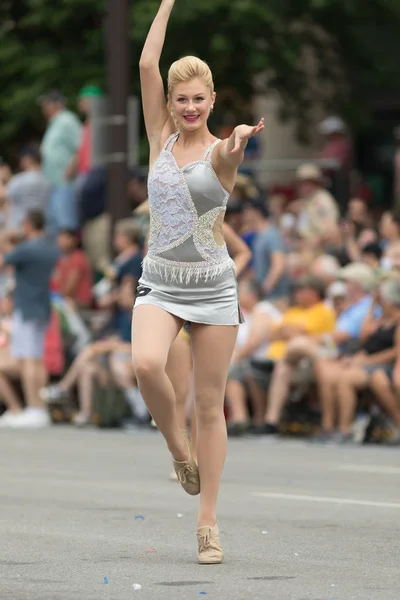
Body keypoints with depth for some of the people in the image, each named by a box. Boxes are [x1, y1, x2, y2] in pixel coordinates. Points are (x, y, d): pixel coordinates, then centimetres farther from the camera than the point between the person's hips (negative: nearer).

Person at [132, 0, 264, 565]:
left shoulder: (220, 152, -3)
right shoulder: (162, 138, 5)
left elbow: (228, 156, -30)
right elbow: (147, 63, -3)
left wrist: (240, 142, -53)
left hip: (213, 287, -2)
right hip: (159, 284, 2)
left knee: (210, 405, 1)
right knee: (146, 364, -28)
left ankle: (208, 523, 7)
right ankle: (178, 449, -1)